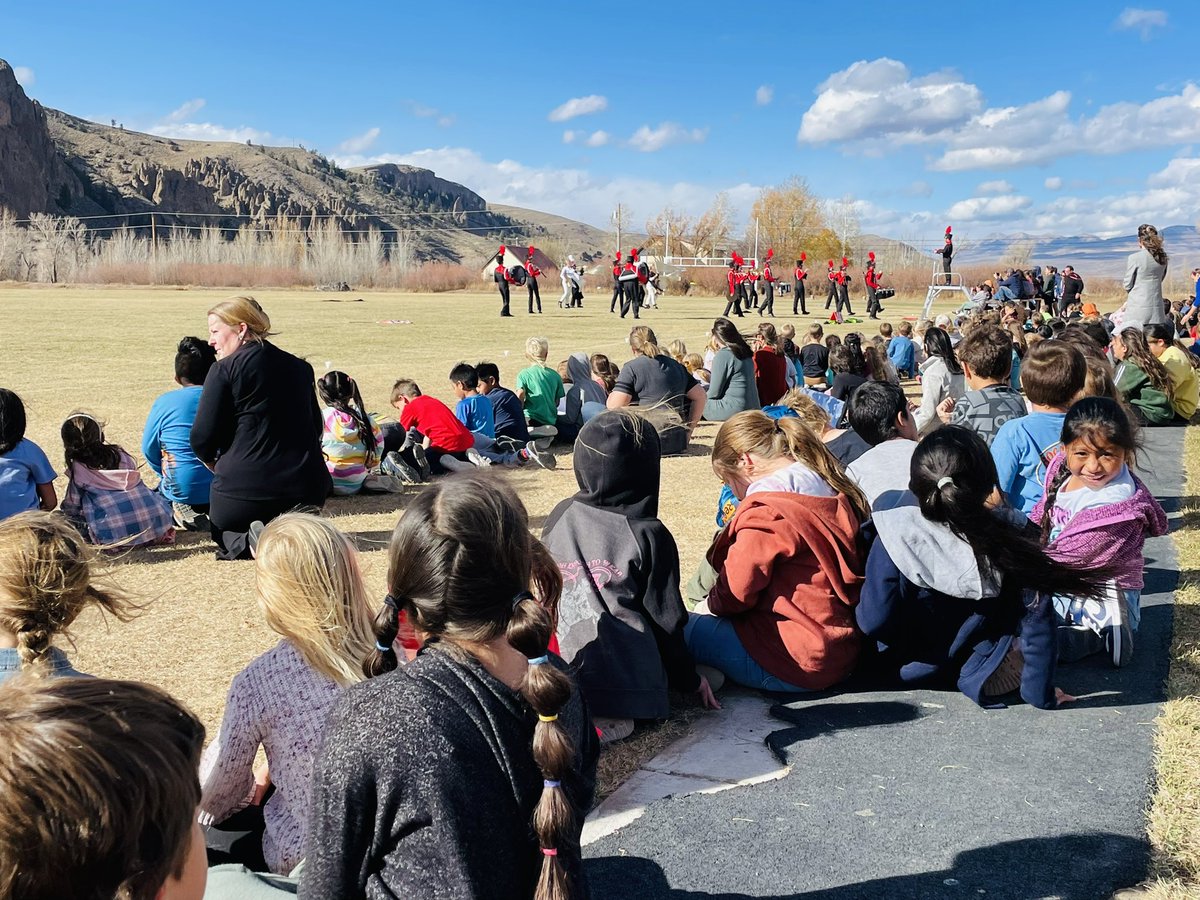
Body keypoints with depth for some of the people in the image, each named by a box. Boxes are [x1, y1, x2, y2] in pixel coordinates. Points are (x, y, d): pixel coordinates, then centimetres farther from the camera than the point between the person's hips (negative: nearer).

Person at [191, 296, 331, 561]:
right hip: (306, 492, 4)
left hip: (242, 492, -4)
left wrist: (215, 465, 13)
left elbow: (202, 438, -8)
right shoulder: (300, 367, 11)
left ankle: (243, 542, -7)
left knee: (223, 532, 29)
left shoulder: (224, 369, -6)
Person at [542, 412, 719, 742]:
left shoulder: (560, 517, 5)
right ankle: (606, 721, -8)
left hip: (558, 677, 5)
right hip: (626, 686, -5)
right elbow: (666, 619, 0)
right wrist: (688, 680, 16)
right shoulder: (649, 535, -7)